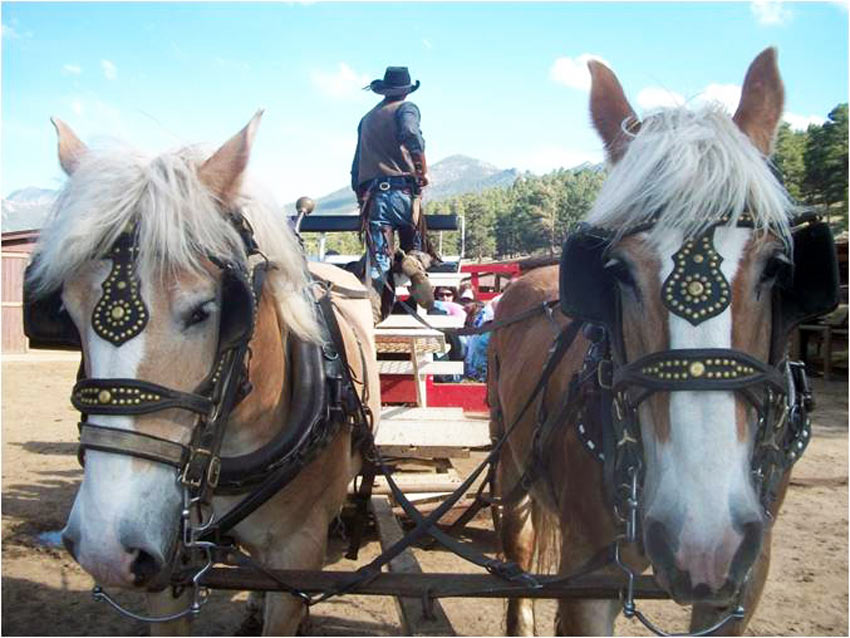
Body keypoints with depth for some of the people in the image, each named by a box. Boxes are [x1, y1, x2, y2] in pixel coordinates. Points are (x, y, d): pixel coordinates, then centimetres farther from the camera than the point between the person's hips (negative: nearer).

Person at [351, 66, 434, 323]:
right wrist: (422, 169, -8)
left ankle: (371, 313, -19)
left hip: (372, 193, 3)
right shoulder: (406, 108, 8)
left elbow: (356, 165, 25)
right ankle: (414, 263, -25)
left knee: (377, 259, 0)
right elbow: (411, 134, -16)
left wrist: (361, 195, 31)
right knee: (414, 246, 11)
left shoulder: (367, 119, 24)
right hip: (401, 189, -3)